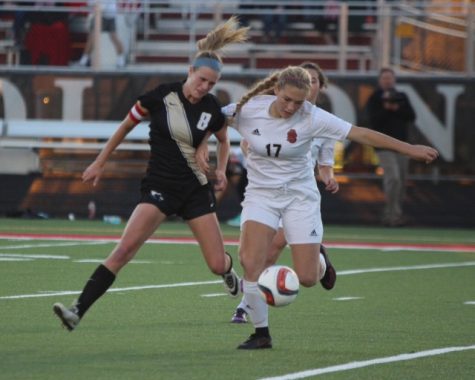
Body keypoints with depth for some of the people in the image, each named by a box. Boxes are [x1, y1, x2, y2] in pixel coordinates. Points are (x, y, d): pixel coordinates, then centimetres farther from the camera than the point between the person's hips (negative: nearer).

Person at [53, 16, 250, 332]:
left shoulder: (212, 109, -4)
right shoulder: (161, 96, -11)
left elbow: (224, 140, 19)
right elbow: (126, 126, 4)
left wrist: (221, 169, 1)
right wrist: (100, 163, 8)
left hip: (196, 190, 2)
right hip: (160, 187, -2)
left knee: (217, 264, 2)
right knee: (126, 248, -23)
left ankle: (229, 271, 44)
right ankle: (78, 311, -27)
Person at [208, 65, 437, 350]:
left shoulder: (312, 118, -17)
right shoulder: (248, 110, -14)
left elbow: (360, 134, -17)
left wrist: (409, 149, -18)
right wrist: (200, 148, -14)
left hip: (300, 196, -1)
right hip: (261, 195, 1)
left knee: (307, 279, -6)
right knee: (251, 263, -22)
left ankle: (318, 259, 35)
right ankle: (261, 334, -3)